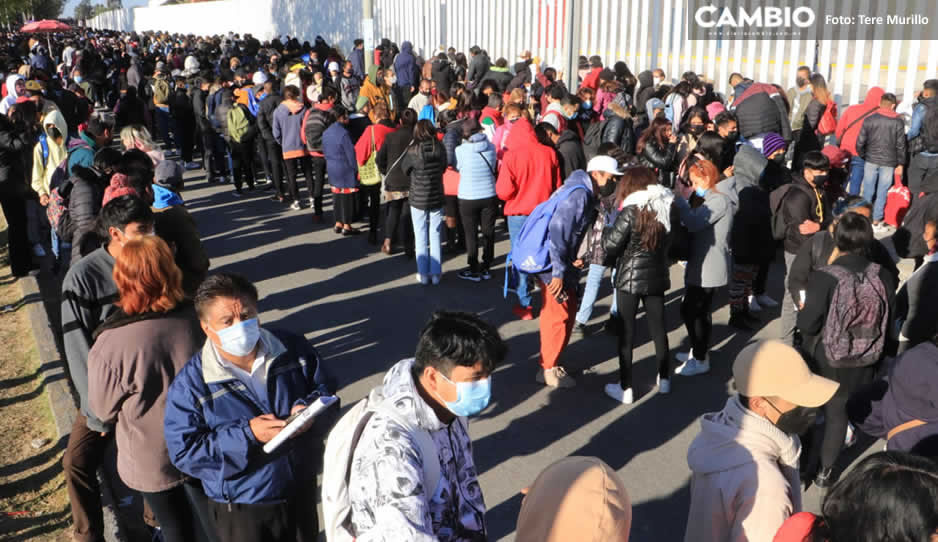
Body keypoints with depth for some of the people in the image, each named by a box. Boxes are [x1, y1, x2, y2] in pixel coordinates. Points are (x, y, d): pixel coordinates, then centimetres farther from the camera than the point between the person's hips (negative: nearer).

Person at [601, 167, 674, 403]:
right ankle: (664, 379, 31)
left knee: (626, 332, 5)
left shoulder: (630, 211, -18)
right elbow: (671, 242, 9)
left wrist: (608, 229, 3)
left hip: (630, 277, -5)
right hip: (657, 276, 5)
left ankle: (625, 388, 10)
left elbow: (610, 246, -14)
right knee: (658, 327, 18)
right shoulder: (669, 207, -1)